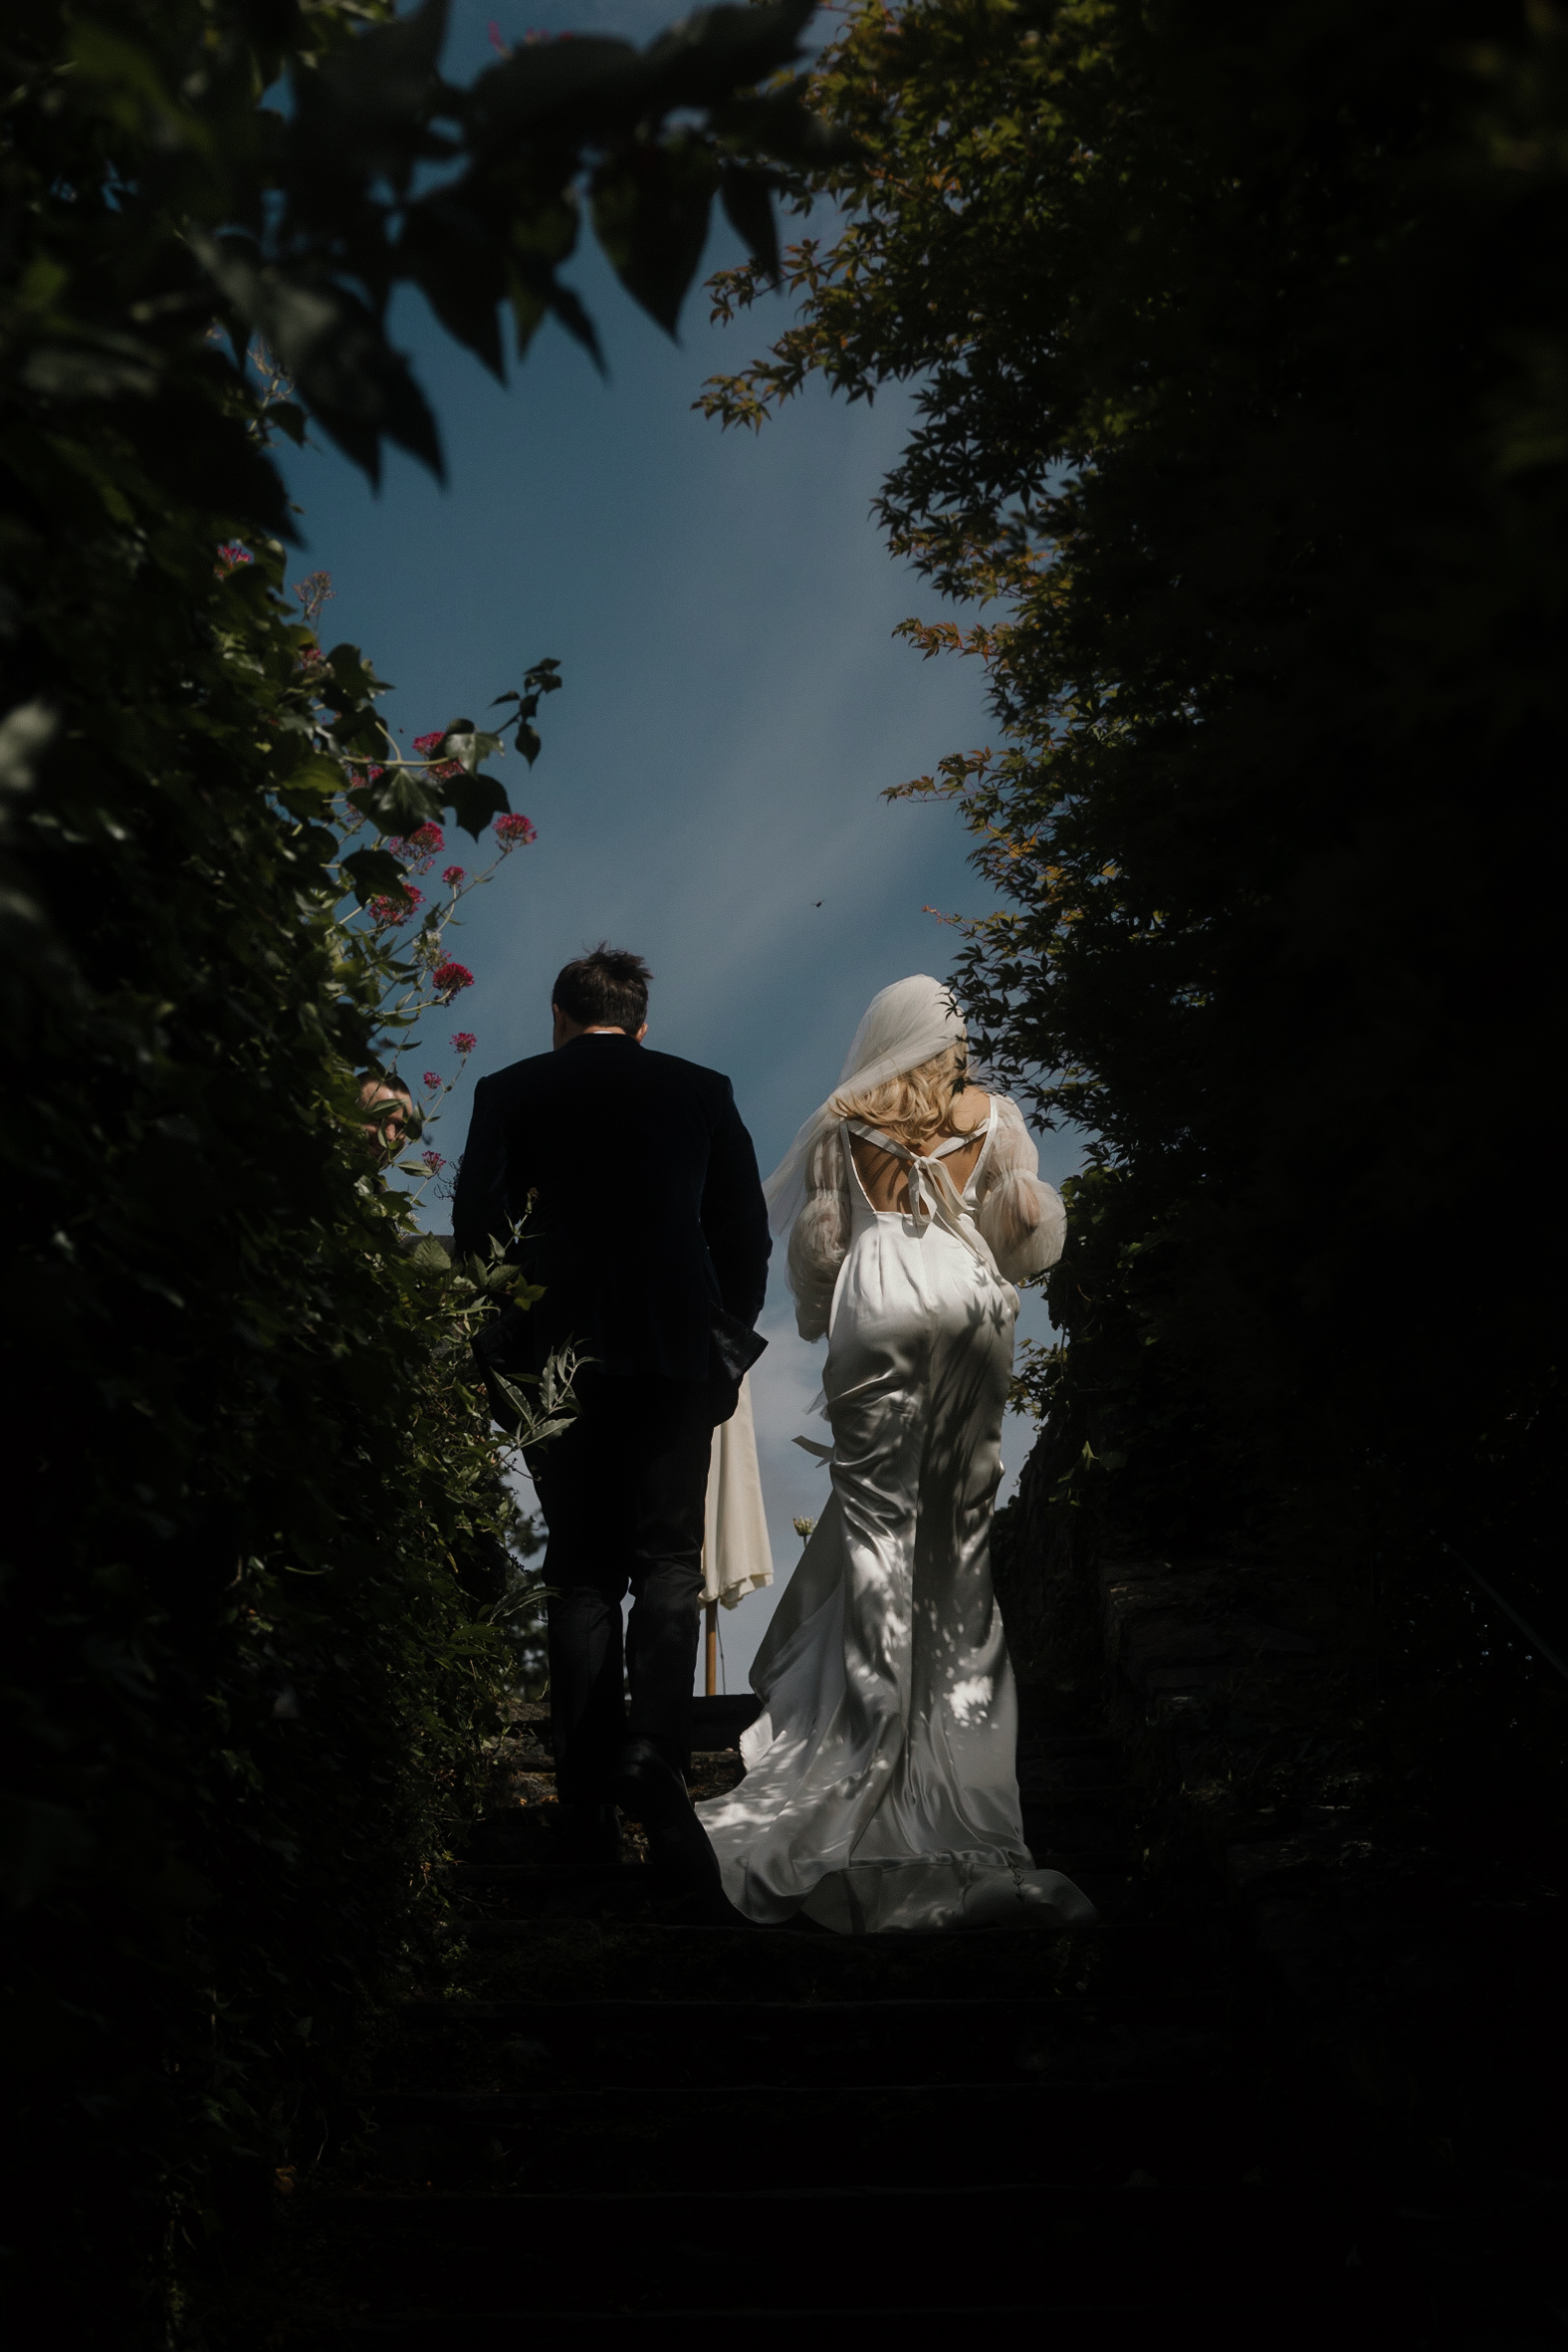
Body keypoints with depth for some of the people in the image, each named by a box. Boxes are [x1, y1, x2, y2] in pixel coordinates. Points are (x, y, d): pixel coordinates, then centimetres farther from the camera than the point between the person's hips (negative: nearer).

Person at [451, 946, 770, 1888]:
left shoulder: (510, 1093, 5)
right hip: (678, 1352, 0)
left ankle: (590, 1799, 5)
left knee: (582, 1572, 6)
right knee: (668, 1561, 3)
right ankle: (656, 1751, -18)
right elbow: (747, 1232, 6)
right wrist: (730, 1341, 15)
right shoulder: (702, 1092, 7)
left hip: (559, 1354, 0)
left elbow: (475, 1228, 2)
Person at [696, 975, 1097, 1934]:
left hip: (880, 1309, -1)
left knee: (877, 1503, 1)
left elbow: (816, 1236, 5)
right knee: (964, 1506, 8)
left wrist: (817, 1316, 21)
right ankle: (964, 1696, 13)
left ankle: (876, 1701, -2)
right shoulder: (993, 1115, 7)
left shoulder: (845, 1122, 5)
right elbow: (1034, 1228, 6)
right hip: (972, 1305, 2)